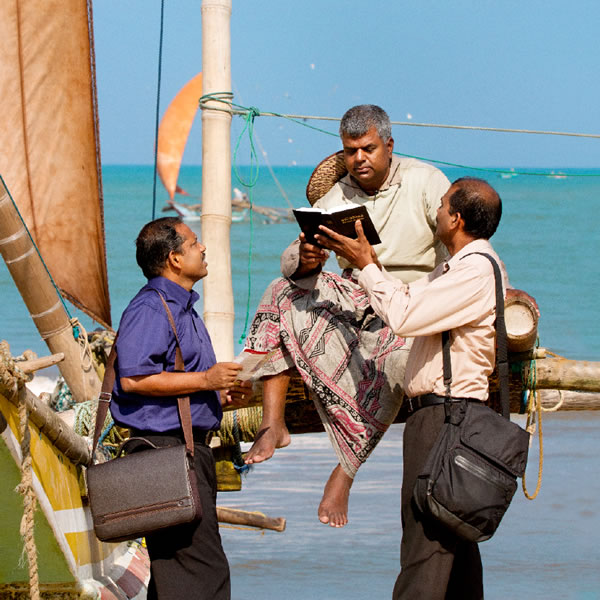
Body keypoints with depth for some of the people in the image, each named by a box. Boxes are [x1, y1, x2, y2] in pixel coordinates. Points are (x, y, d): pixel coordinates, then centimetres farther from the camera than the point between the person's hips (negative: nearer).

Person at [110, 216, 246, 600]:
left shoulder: (182, 307, 21)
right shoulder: (150, 309, -12)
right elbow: (133, 379, -23)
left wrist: (219, 393, 15)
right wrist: (204, 380, -19)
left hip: (191, 446, 11)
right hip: (166, 446, -11)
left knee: (175, 565, 12)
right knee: (203, 568, -15)